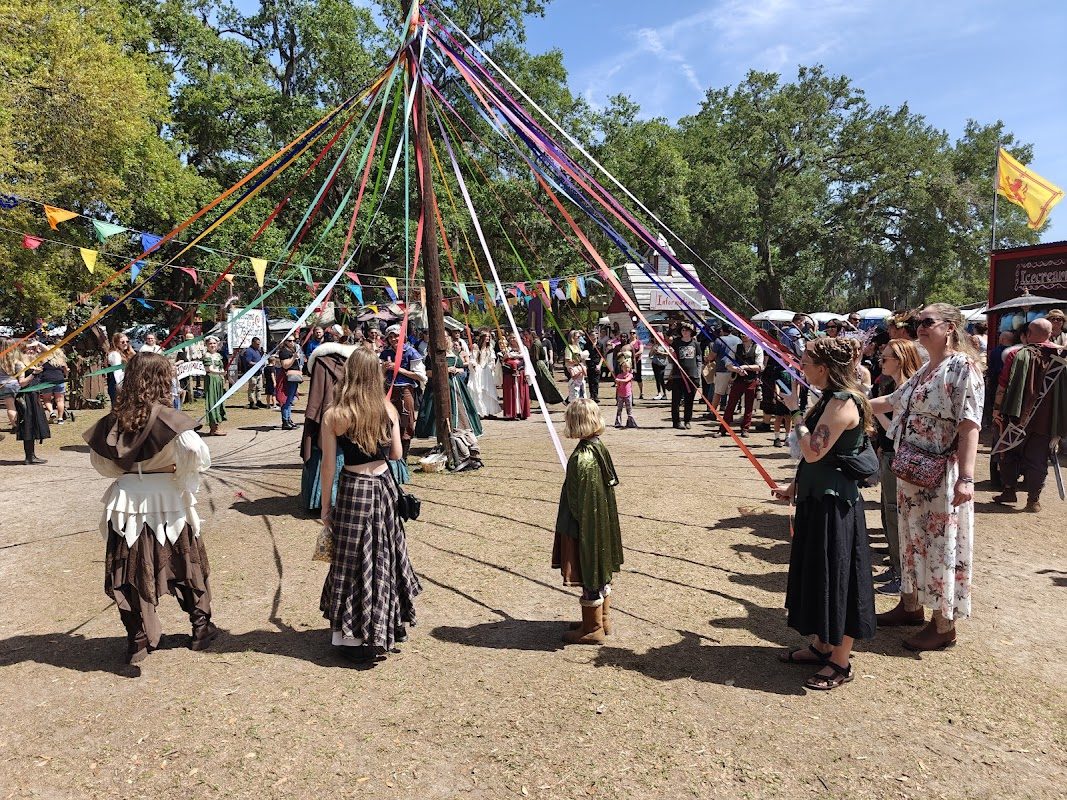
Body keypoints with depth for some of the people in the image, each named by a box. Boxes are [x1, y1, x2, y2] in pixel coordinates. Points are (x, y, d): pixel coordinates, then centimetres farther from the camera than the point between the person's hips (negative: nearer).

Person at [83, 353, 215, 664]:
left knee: (134, 571, 12)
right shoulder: (167, 418, -16)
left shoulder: (115, 419, -2)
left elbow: (99, 460, 8)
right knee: (187, 564, 14)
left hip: (127, 503, 3)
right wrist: (183, 477, -10)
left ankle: (138, 640, 21)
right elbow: (197, 454, -28)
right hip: (167, 502, -3)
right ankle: (201, 628, 27)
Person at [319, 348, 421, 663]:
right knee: (386, 555, 19)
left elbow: (328, 466, -8)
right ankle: (390, 625, 35)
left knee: (354, 562, 8)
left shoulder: (334, 416, -13)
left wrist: (325, 504, 3)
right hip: (384, 486, 4)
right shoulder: (388, 409, -4)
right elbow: (397, 453, 3)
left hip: (353, 490, -4)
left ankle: (355, 634, 18)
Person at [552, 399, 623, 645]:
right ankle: (603, 621, 36)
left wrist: (576, 529, -13)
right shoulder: (599, 447, 1)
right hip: (603, 523, 9)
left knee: (589, 577, 6)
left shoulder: (582, 458, -25)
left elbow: (582, 500, -23)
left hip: (586, 527, -9)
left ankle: (592, 629, 21)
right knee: (601, 572, 21)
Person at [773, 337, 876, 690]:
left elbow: (813, 451, -25)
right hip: (817, 500, 10)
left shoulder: (842, 402, -19)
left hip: (834, 504, -10)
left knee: (836, 578, 1)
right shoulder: (830, 398, 11)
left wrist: (796, 412, -16)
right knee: (816, 574, 19)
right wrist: (796, 486, 16)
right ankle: (820, 646, 34)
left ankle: (840, 663, 16)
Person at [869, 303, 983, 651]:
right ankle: (911, 604, 34)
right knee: (912, 538, 18)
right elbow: (891, 402, 26)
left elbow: (969, 426, -19)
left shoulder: (963, 366, -12)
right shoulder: (923, 372, 12)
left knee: (941, 544, 2)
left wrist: (966, 477, -25)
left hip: (941, 475, -8)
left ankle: (944, 625, 16)